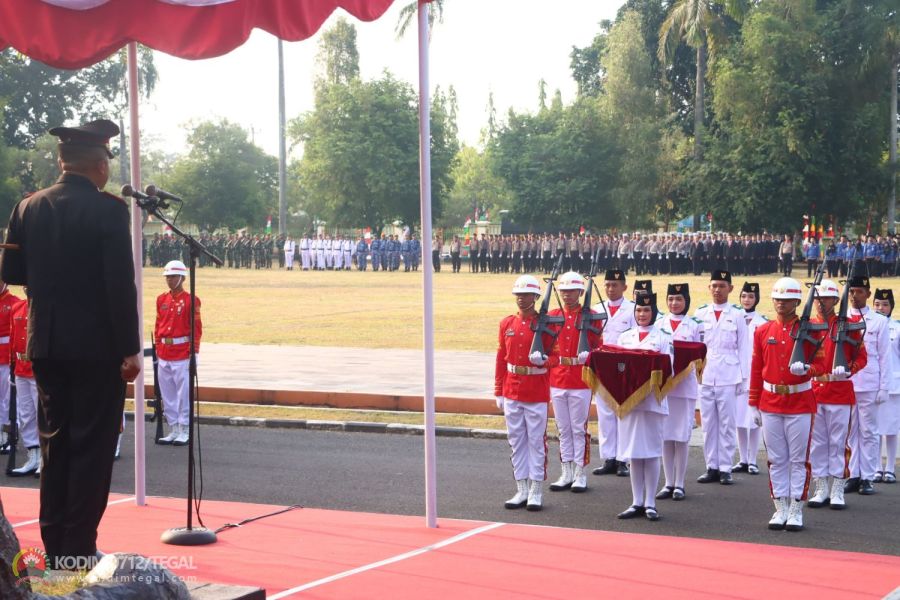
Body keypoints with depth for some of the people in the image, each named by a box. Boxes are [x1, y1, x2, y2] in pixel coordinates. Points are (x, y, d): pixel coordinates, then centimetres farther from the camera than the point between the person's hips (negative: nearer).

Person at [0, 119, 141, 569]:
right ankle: (79, 550, 3)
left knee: (55, 444, 14)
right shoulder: (109, 210, -12)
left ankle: (54, 547, 20)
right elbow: (120, 283, -16)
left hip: (46, 346, 6)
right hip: (97, 346, -5)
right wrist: (129, 349, -12)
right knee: (92, 447, 2)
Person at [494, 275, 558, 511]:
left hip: (537, 392, -4)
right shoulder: (507, 324, 7)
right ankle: (522, 490, 16)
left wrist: (544, 359, -25)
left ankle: (536, 492, 9)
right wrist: (499, 392, 8)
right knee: (516, 440, 8)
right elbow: (501, 359, 10)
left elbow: (555, 356, -2)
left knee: (536, 440, 2)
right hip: (512, 392, 4)